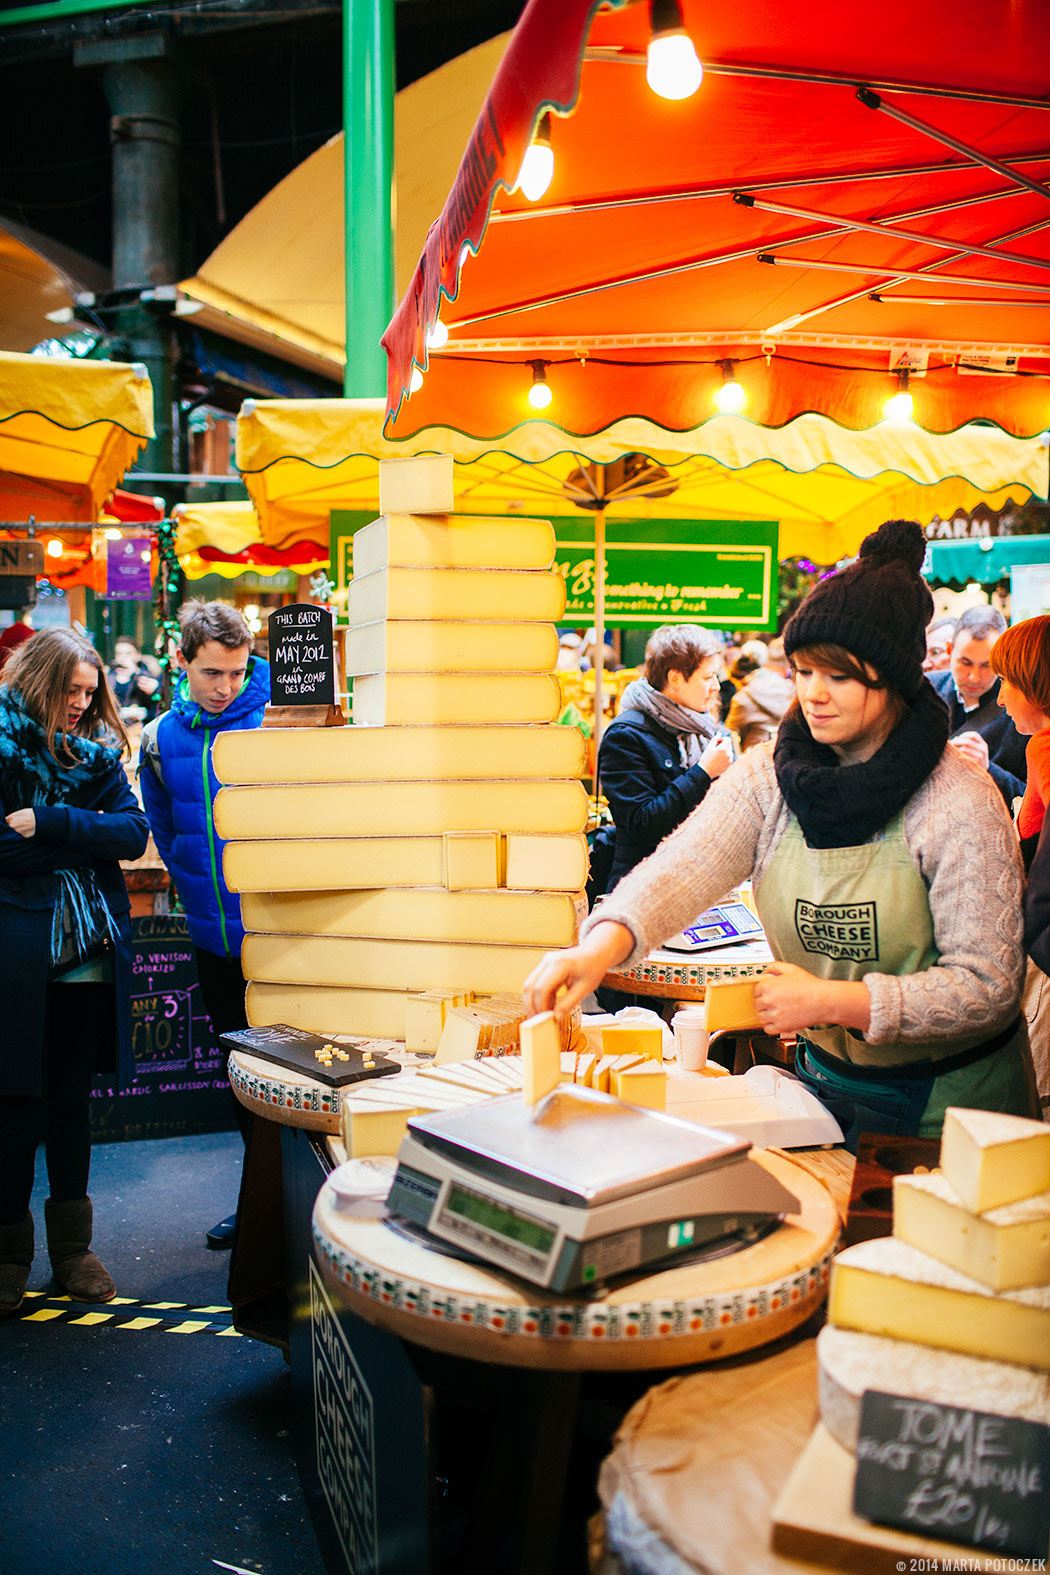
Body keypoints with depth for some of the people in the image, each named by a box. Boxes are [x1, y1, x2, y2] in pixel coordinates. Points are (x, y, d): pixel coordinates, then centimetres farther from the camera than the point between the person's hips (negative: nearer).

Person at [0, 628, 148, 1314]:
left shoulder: (97, 750, 12)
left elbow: (136, 832, -2)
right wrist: (87, 835, -9)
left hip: (89, 952, 4)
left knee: (73, 1101, 13)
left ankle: (71, 1246, 25)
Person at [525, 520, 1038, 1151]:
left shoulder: (962, 803, -20)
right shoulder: (767, 775, -8)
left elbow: (986, 985, -19)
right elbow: (686, 864, -24)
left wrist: (832, 1001, -28)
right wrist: (602, 946, -43)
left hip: (950, 1099, -3)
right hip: (829, 1079, 4)